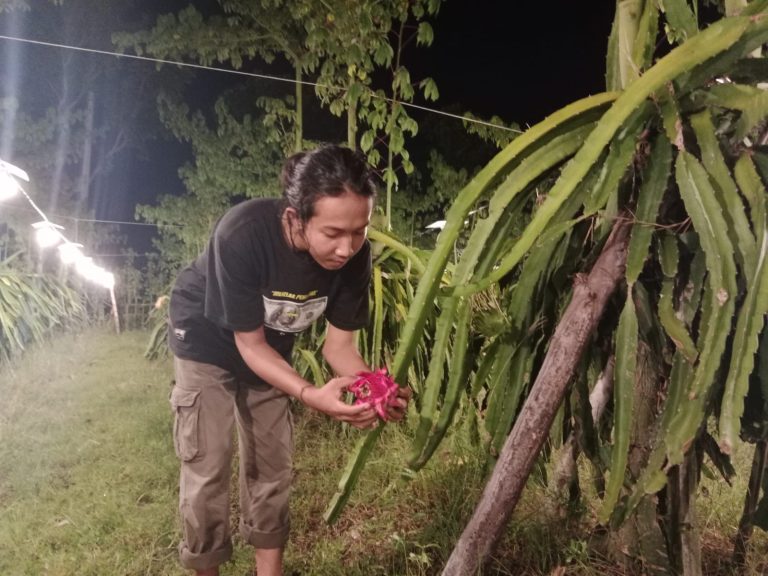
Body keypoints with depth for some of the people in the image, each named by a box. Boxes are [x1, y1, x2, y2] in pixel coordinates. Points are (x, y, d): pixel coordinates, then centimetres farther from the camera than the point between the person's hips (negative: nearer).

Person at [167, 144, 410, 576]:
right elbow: (249, 343, -29)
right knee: (208, 468, -3)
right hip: (208, 342, -4)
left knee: (273, 464, 11)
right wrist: (310, 395, -45)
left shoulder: (354, 255, -27)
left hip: (270, 349, 4)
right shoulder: (243, 235, -39)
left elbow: (339, 342, -17)